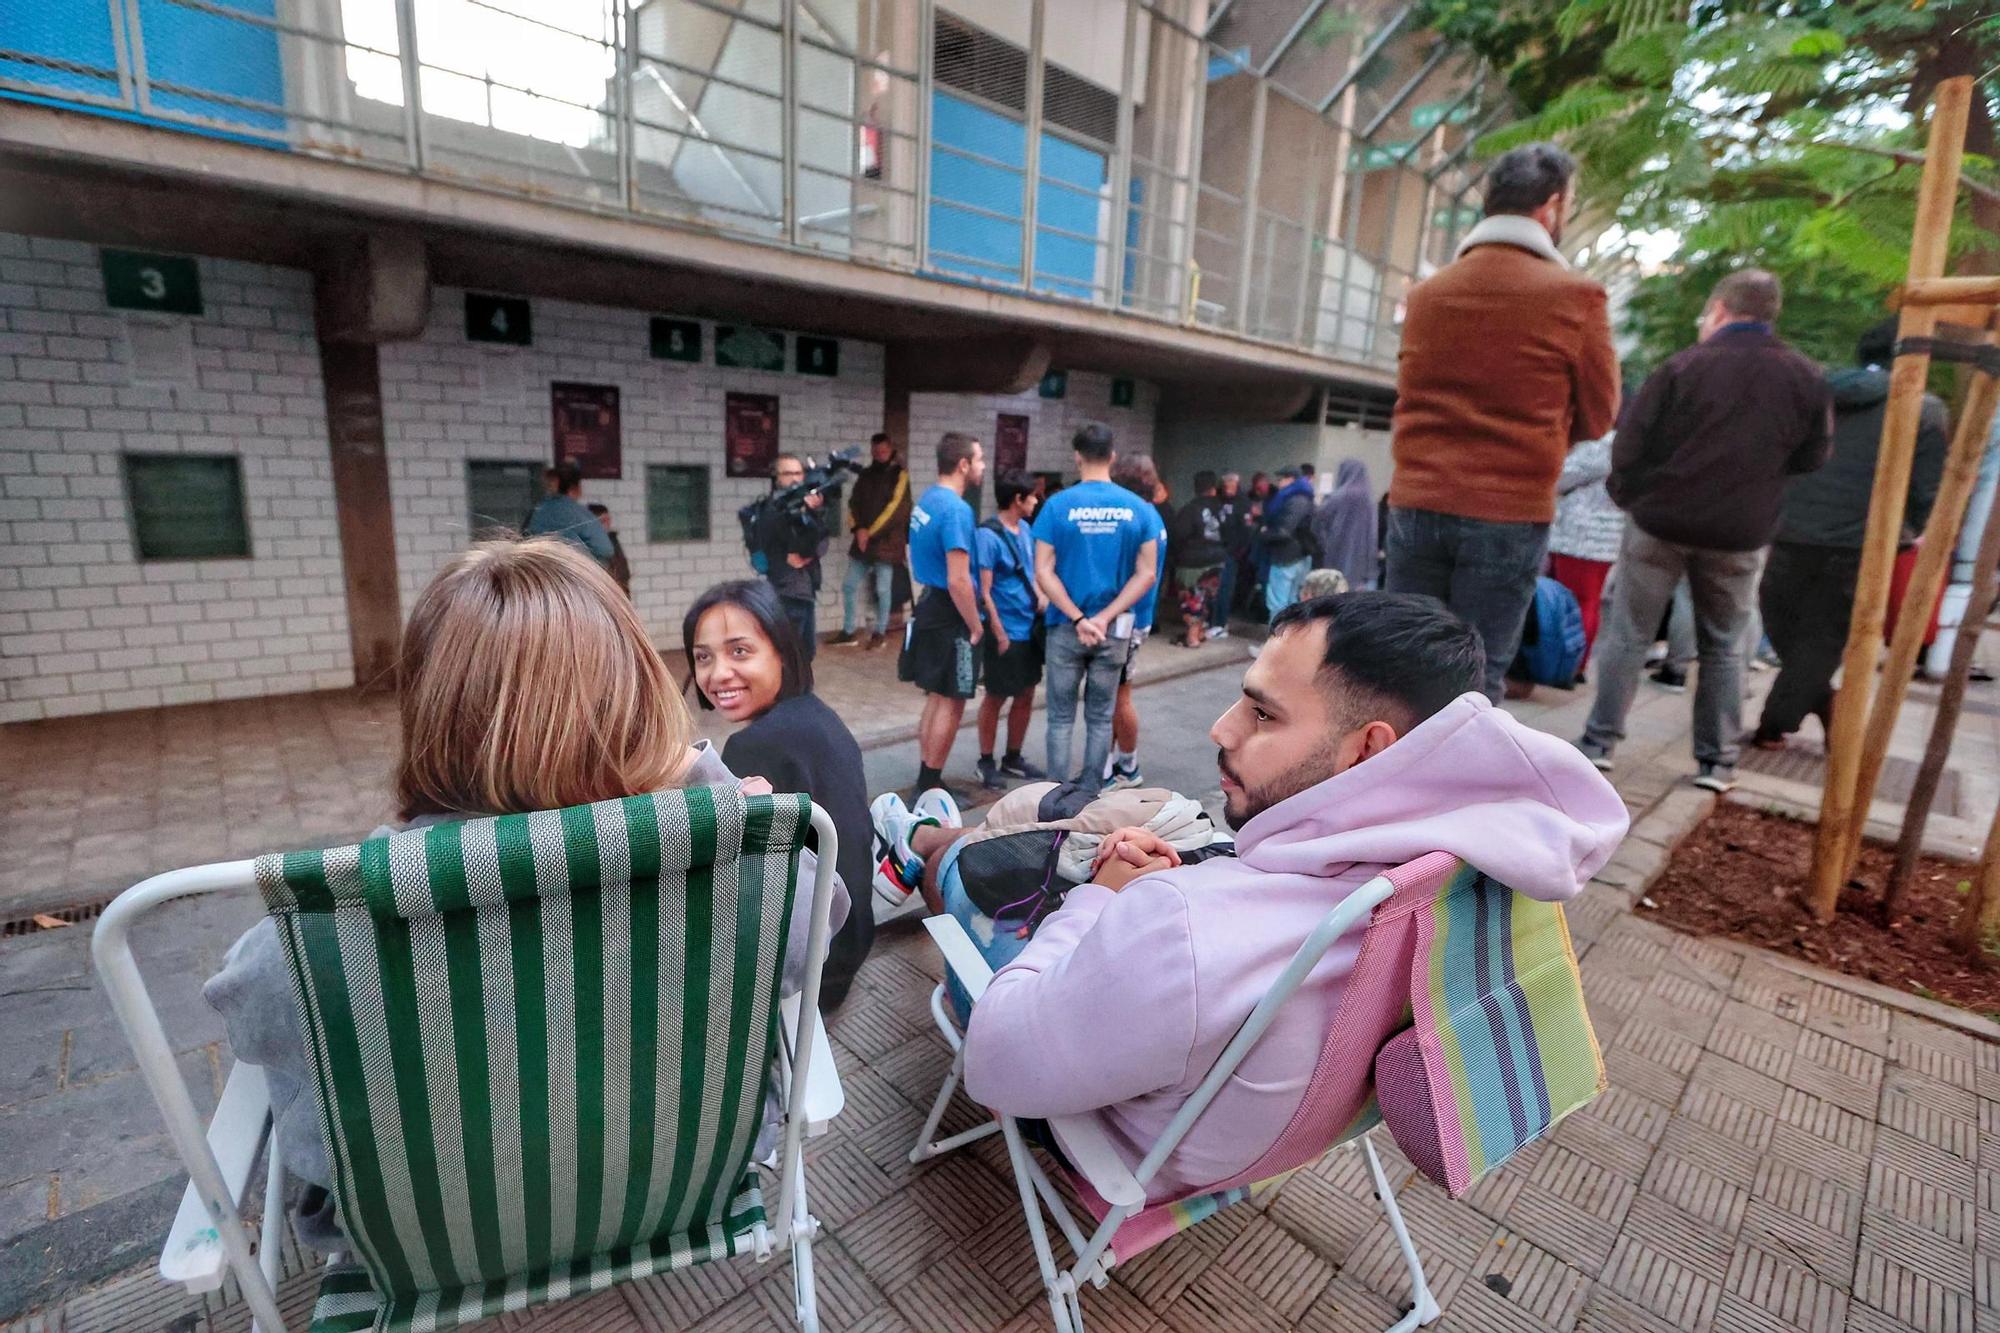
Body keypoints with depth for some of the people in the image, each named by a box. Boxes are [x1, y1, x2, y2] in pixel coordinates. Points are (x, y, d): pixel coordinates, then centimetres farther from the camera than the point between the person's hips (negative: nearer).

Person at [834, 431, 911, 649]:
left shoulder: (899, 475, -3)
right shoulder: (865, 474, 14)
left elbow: (895, 509, -12)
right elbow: (854, 503, 10)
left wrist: (871, 533, -13)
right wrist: (858, 529, -9)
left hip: (887, 542, -6)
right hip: (863, 540, 6)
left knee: (883, 589, 0)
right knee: (849, 585, 6)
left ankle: (880, 632, 13)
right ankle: (850, 630, 16)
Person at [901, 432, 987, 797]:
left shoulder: (925, 500, 10)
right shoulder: (956, 509, -20)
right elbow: (958, 581, -25)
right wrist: (975, 626, -13)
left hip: (930, 607, 10)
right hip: (950, 617, -10)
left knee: (936, 699, 17)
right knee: (950, 703, 1)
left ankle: (926, 778, 27)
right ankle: (930, 785, 10)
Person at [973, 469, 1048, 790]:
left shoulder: (1026, 530, 8)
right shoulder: (987, 535, -15)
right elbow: (984, 591, -16)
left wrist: (1041, 597, 3)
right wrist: (999, 633, -16)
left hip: (1030, 628, 8)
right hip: (1006, 631, -8)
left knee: (1026, 696, 14)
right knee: (997, 698, 5)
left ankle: (1012, 759, 29)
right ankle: (986, 762, 21)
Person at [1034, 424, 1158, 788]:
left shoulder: (1058, 505, -7)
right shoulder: (1138, 509, -1)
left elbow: (1043, 573, -11)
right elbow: (1146, 574, -5)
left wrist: (1078, 619, -11)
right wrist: (1105, 618, -9)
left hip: (1065, 627, -2)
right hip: (1114, 630, 2)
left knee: (1061, 717, 9)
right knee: (1100, 717, 13)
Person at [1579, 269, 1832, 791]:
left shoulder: (1683, 366, -7)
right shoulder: (1807, 379, 2)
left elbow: (1629, 445, -9)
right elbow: (1812, 459, 10)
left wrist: (1628, 496, 8)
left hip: (1659, 522, -3)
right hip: (1740, 534, 3)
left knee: (1627, 635, 5)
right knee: (1722, 648, 12)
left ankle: (1599, 742, 6)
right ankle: (1717, 761, 14)